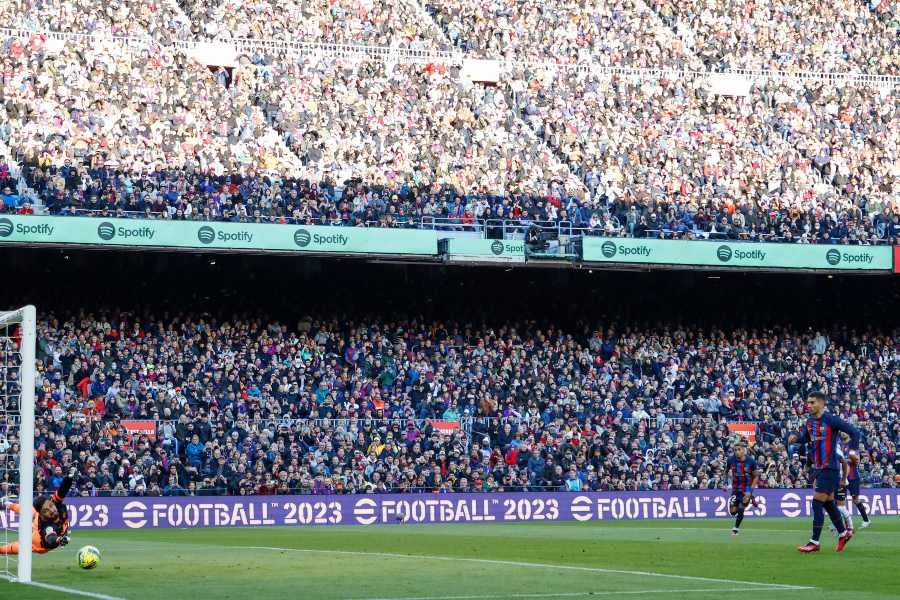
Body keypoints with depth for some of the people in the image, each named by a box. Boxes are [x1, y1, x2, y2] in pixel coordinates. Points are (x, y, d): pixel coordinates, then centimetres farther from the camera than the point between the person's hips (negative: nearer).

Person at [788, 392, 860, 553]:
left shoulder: (831, 420, -15)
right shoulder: (809, 421, 6)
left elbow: (854, 432, -12)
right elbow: (804, 437, 18)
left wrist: (852, 451, -18)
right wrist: (795, 437, -4)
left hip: (829, 468, -8)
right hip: (817, 467, 8)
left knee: (817, 503, -9)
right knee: (829, 503, 17)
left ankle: (814, 542, -4)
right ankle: (843, 533, 33)